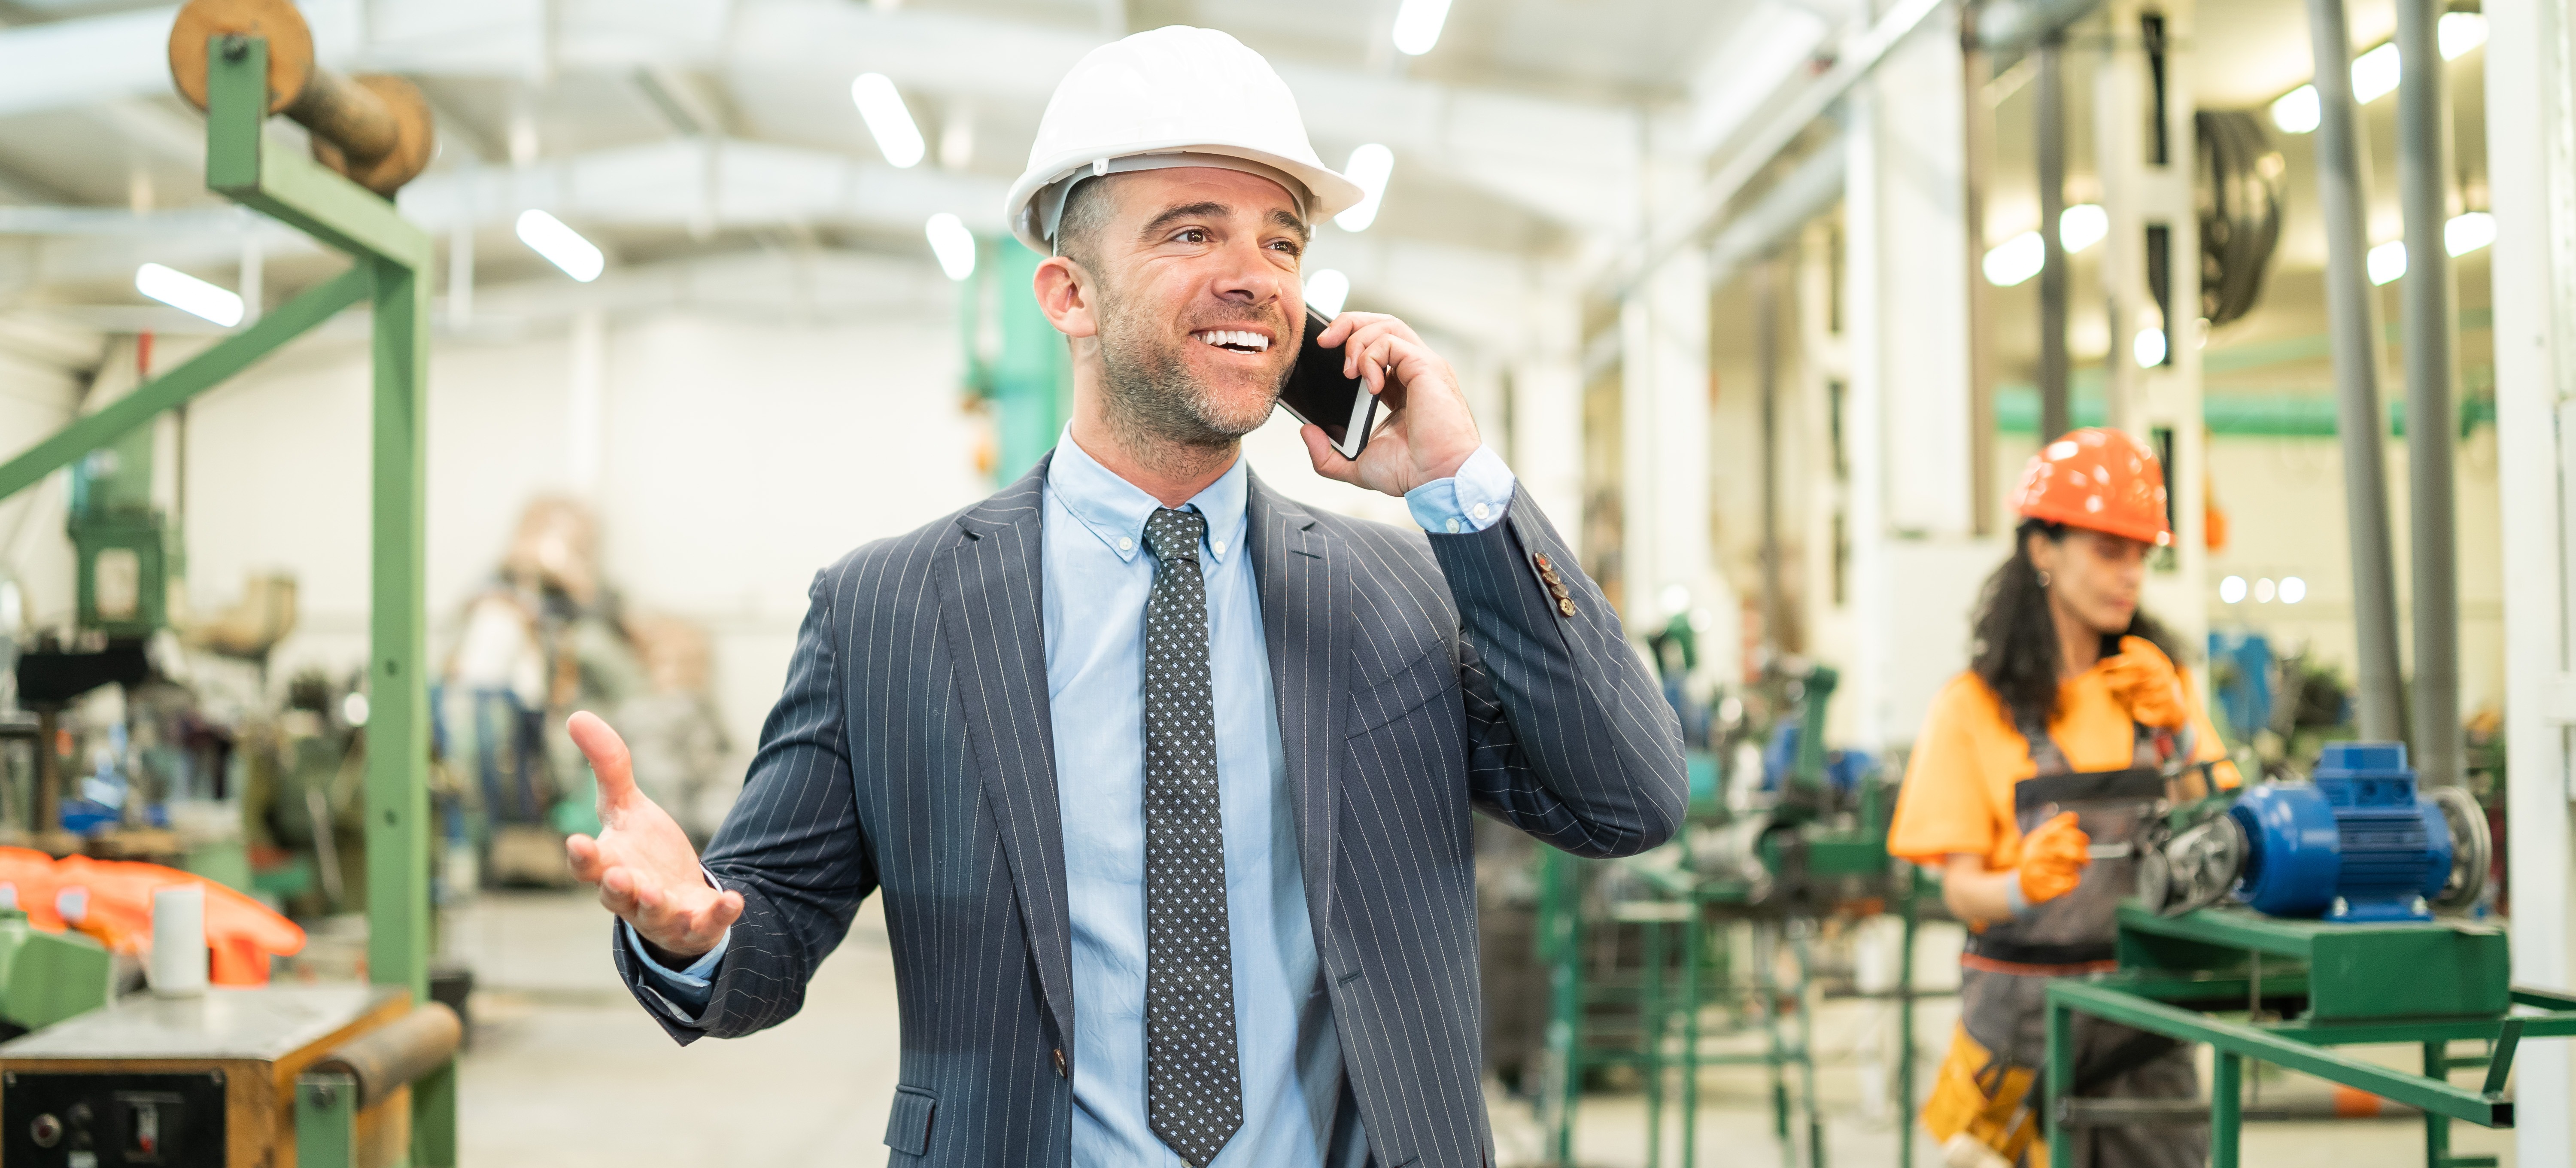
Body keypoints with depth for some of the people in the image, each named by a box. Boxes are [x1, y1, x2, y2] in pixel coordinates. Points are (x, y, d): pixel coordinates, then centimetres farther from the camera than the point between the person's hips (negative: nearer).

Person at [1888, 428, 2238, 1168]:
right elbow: (1961, 890, -7)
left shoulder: (2159, 684, 11)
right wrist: (2023, 886, -28)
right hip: (2025, 1013, -3)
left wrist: (2182, 734, -7)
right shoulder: (1977, 706, -1)